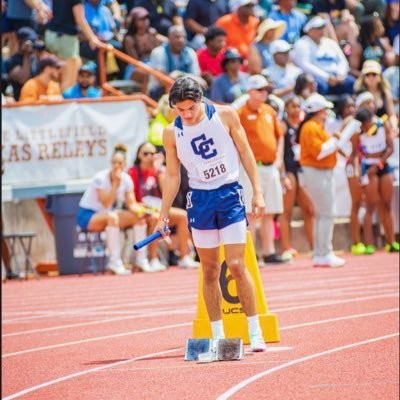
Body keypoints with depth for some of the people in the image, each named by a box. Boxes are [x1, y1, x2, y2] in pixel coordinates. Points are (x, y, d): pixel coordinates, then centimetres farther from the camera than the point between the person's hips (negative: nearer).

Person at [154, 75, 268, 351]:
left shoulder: (225, 115, -5)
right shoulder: (172, 133, -1)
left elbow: (245, 152, 2)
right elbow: (172, 175, 8)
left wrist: (258, 191, -2)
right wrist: (163, 215, 5)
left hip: (230, 194, -2)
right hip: (199, 199, 2)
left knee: (237, 265, -9)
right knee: (210, 270, 4)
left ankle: (255, 332, -2)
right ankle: (217, 335, 10)